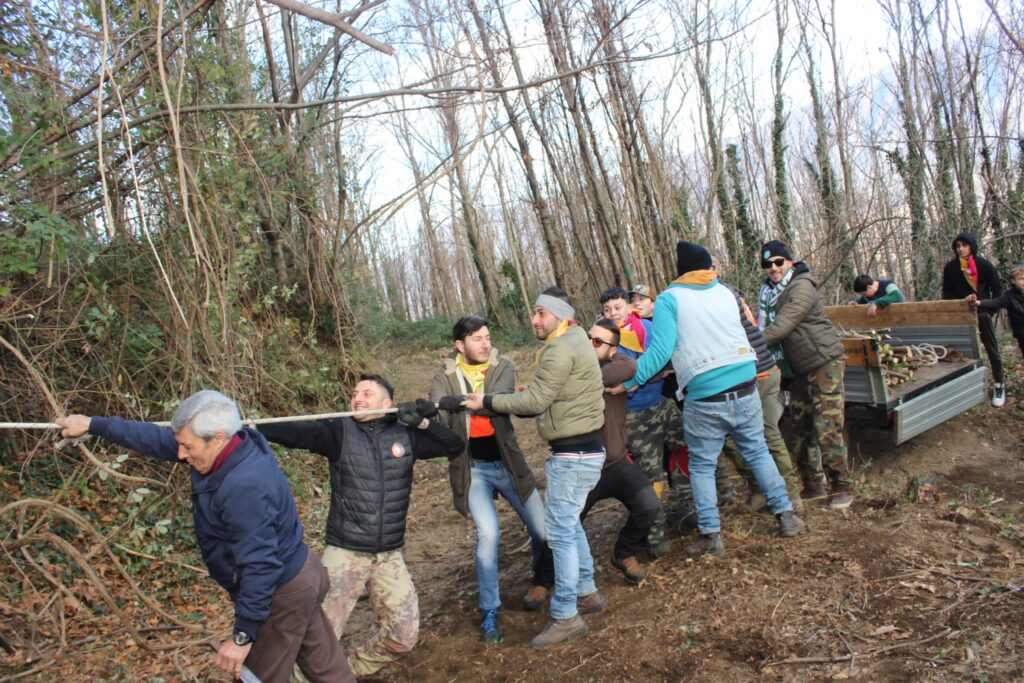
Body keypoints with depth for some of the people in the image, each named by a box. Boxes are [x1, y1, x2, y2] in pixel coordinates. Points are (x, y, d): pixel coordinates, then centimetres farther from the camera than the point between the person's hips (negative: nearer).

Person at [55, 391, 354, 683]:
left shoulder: (245, 488, -34)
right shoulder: (235, 443, -6)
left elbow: (260, 566, -32)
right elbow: (159, 439, 5)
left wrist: (243, 636, -25)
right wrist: (93, 424, 10)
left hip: (281, 594, -9)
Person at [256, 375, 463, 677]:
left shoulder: (405, 434, 3)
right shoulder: (339, 432, -5)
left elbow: (455, 446, 3)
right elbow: (297, 432, -21)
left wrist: (424, 422, -12)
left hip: (390, 556, 3)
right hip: (345, 553, -3)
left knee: (403, 637, 9)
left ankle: (352, 669, 35)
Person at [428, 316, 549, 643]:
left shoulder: (503, 367, -4)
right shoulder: (444, 375, -4)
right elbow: (438, 418, -19)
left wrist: (459, 402, -35)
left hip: (507, 462, 2)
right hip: (472, 468, -2)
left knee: (542, 530, 6)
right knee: (488, 533, -17)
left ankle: (542, 581, 38)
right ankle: (489, 612, 3)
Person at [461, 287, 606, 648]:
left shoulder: (561, 348, -17)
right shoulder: (573, 341, 16)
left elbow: (535, 401, -18)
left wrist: (487, 401, -10)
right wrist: (533, 392, 4)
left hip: (573, 454, -11)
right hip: (582, 449, 11)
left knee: (560, 531, -5)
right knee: (570, 524, 21)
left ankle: (566, 616, 4)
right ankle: (587, 592, 33)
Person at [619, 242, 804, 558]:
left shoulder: (669, 299, -4)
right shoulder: (725, 293, 12)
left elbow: (660, 351, -14)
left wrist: (628, 380, -10)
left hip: (704, 397, -4)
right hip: (745, 388, 5)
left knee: (701, 466, 10)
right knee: (758, 453, 21)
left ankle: (711, 535, 12)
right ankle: (785, 515, 28)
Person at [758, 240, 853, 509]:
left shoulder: (801, 287, -17)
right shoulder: (769, 292, 10)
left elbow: (782, 326, -27)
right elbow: (765, 326, 7)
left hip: (825, 362, -8)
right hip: (800, 368, 9)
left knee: (827, 430, -9)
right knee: (801, 429, 11)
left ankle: (842, 487, 5)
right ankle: (813, 485, 21)